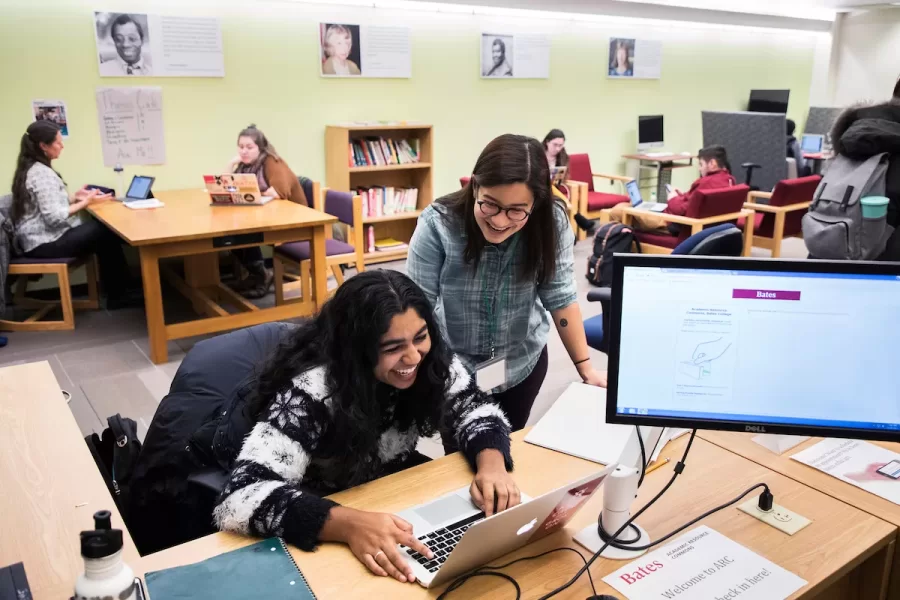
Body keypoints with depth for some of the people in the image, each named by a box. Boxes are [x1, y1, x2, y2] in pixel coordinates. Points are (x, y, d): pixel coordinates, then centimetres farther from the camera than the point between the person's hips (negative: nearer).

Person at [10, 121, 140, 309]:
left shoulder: (31, 169, 12)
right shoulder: (41, 174, -20)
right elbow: (54, 217, -25)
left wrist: (74, 197, 8)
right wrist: (85, 203, -15)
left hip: (41, 238, 10)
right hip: (45, 244, -10)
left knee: (102, 230, 7)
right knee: (106, 232, -5)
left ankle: (117, 293, 8)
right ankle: (118, 294, 8)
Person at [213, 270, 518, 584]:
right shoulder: (311, 393, -30)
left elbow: (475, 410, -6)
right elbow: (239, 500, -37)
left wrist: (492, 465, -28)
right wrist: (350, 523, -50)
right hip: (329, 539, -4)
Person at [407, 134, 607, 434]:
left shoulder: (552, 223, -20)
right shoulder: (437, 224, -25)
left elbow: (560, 297, -10)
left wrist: (586, 368, -9)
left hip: (523, 363, 2)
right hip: (452, 367, -1)